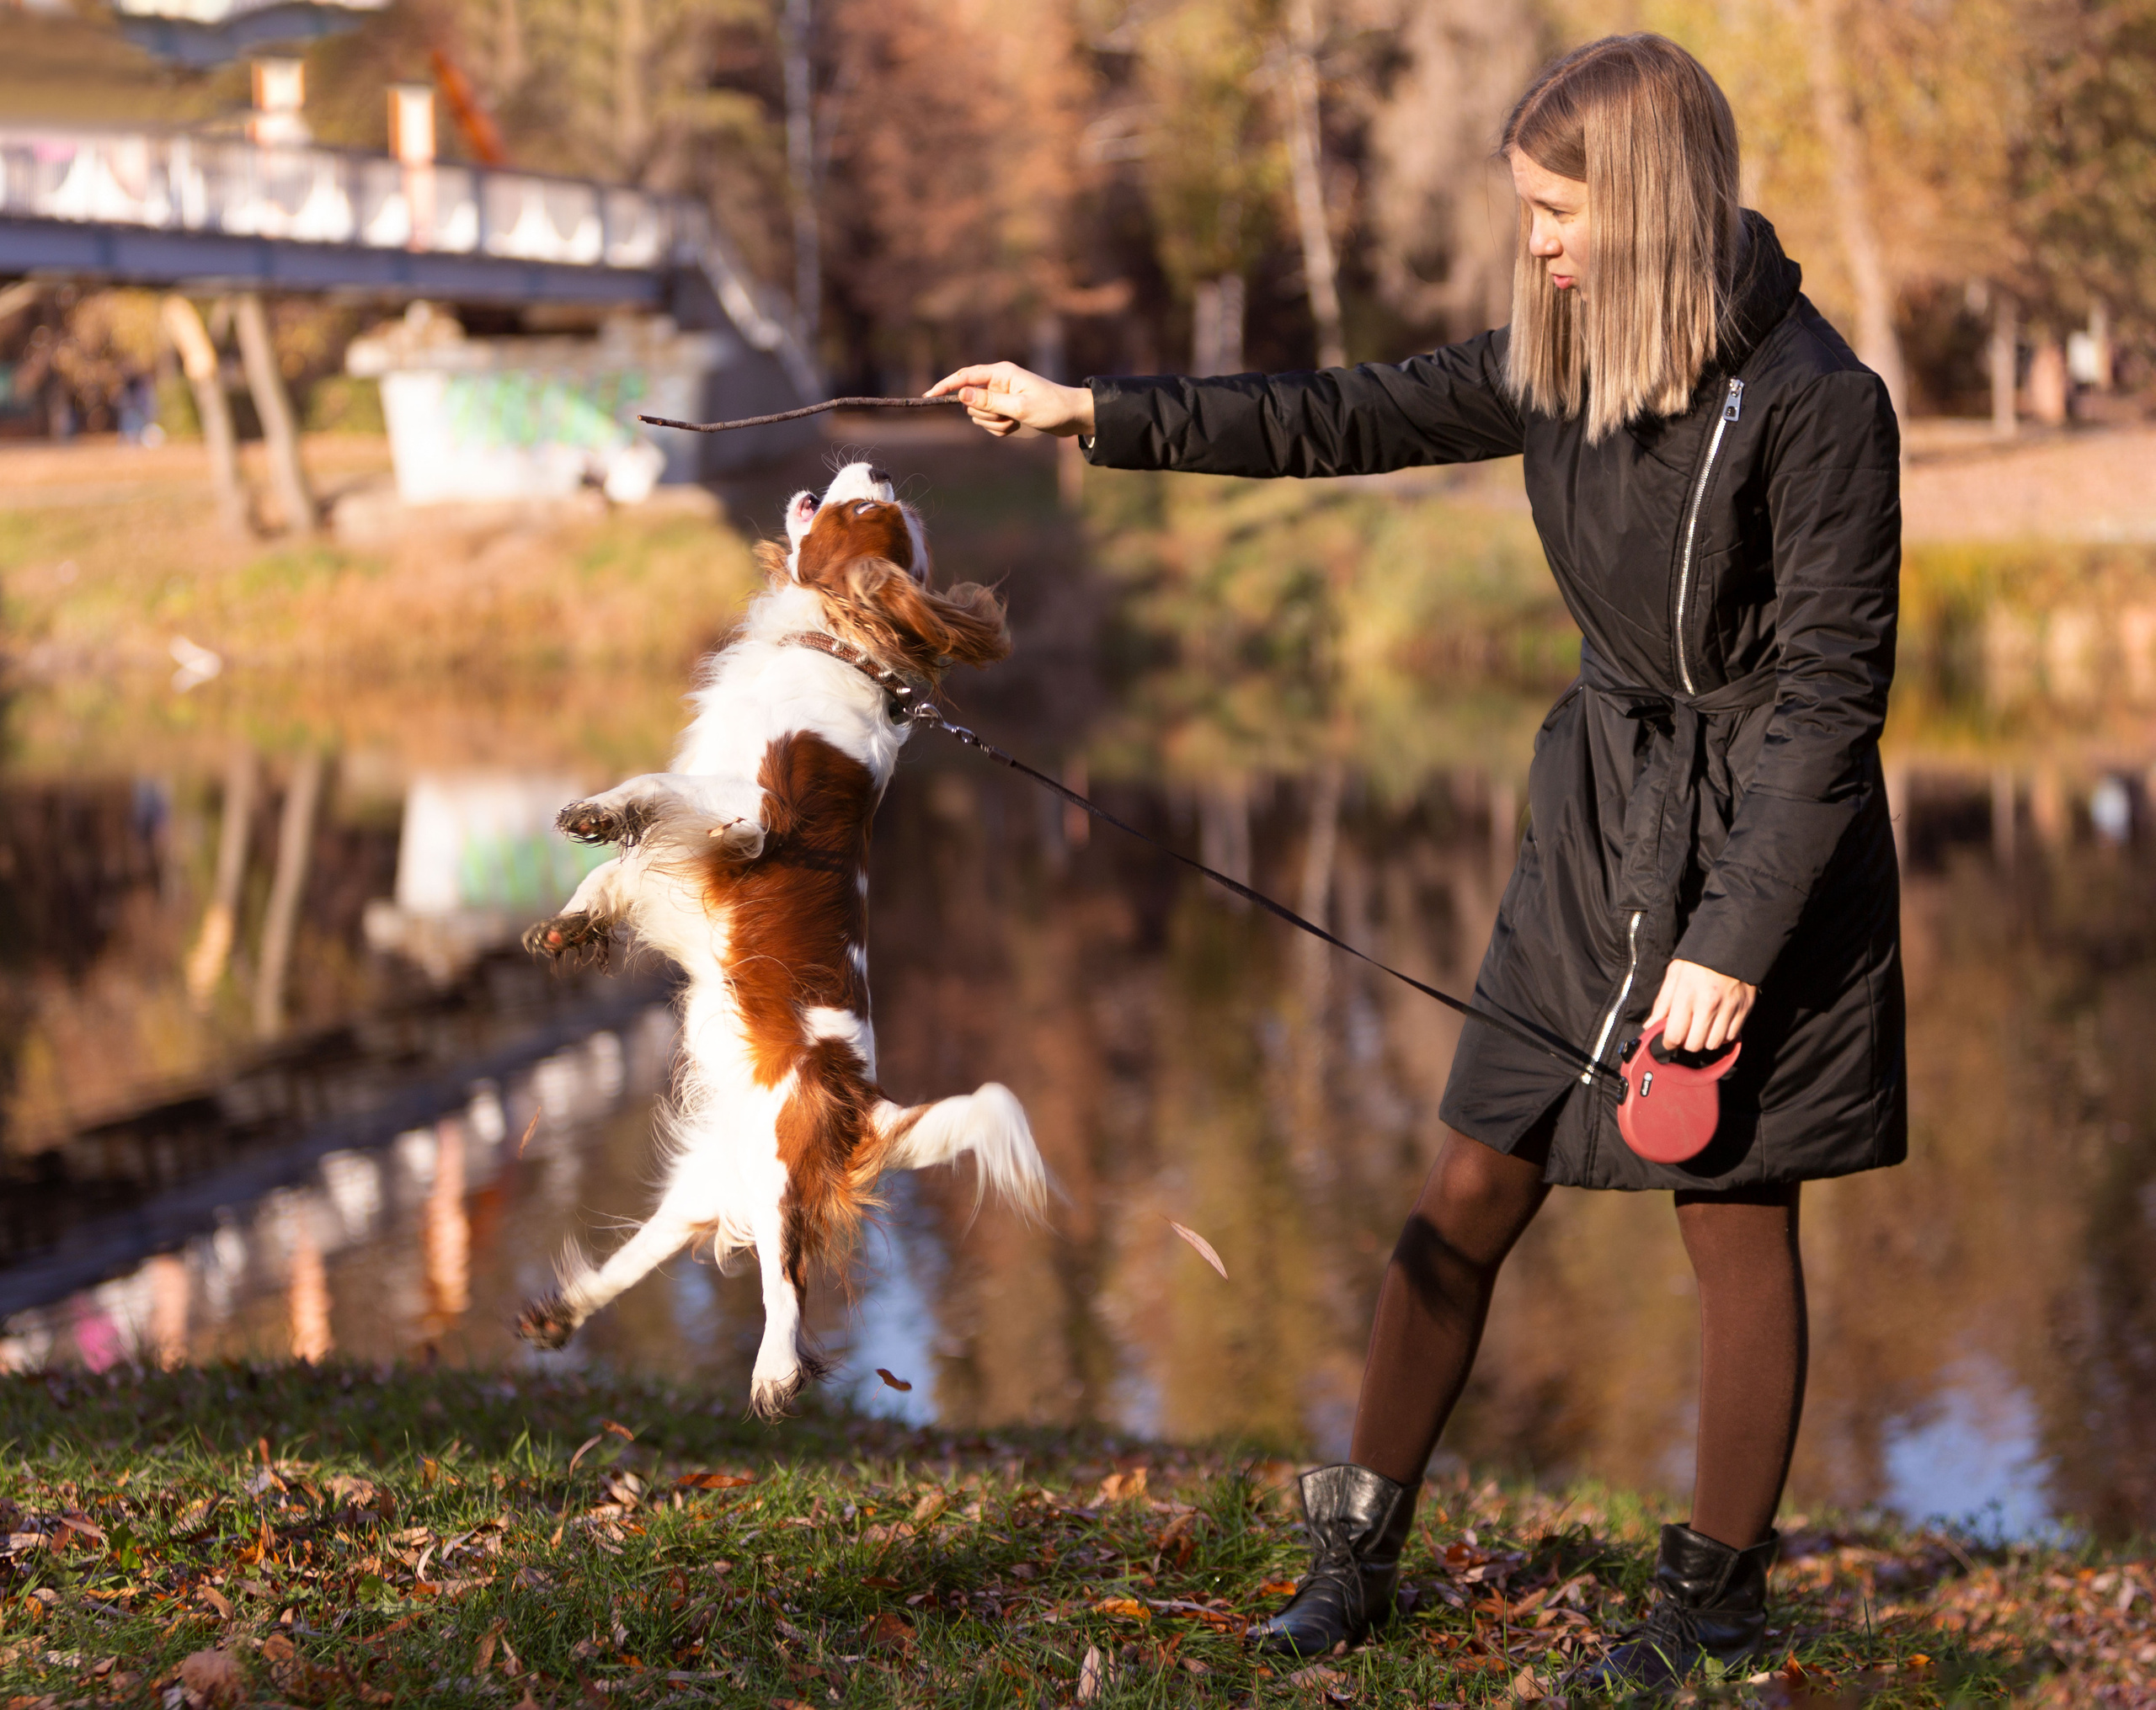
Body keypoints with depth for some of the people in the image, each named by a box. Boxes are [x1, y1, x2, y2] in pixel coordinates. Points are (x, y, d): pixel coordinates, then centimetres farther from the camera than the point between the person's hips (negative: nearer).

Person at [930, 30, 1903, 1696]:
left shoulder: (1815, 401, -18)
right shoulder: (1557, 356, 2)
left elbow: (1832, 692, -17)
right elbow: (1348, 418, 11)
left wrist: (1736, 938, -20)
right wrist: (1096, 414, 7)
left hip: (1761, 842, -6)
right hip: (1600, 810, 6)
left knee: (1737, 1224, 3)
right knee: (1474, 1187, 6)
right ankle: (1358, 1553, 17)